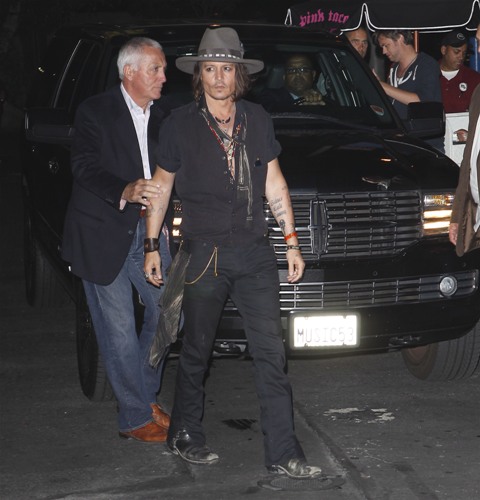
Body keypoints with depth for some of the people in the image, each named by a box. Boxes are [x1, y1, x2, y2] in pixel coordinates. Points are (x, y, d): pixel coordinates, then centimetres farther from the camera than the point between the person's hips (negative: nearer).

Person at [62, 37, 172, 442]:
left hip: (148, 230, 6)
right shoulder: (96, 112, -8)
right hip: (103, 235, -6)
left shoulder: (158, 117, 12)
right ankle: (135, 417, 9)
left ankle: (145, 395, 24)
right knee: (119, 329, -2)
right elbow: (85, 166, -19)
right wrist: (126, 192, -35)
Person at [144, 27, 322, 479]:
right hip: (204, 254, -2)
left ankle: (282, 452, 2)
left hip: (255, 253, 3)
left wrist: (291, 242, 10)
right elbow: (161, 187, 6)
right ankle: (184, 435, 27)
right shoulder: (180, 124, -1)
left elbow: (274, 183, 13)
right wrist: (151, 247, 5)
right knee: (196, 352, 8)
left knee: (271, 353, -1)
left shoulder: (257, 120, 8)